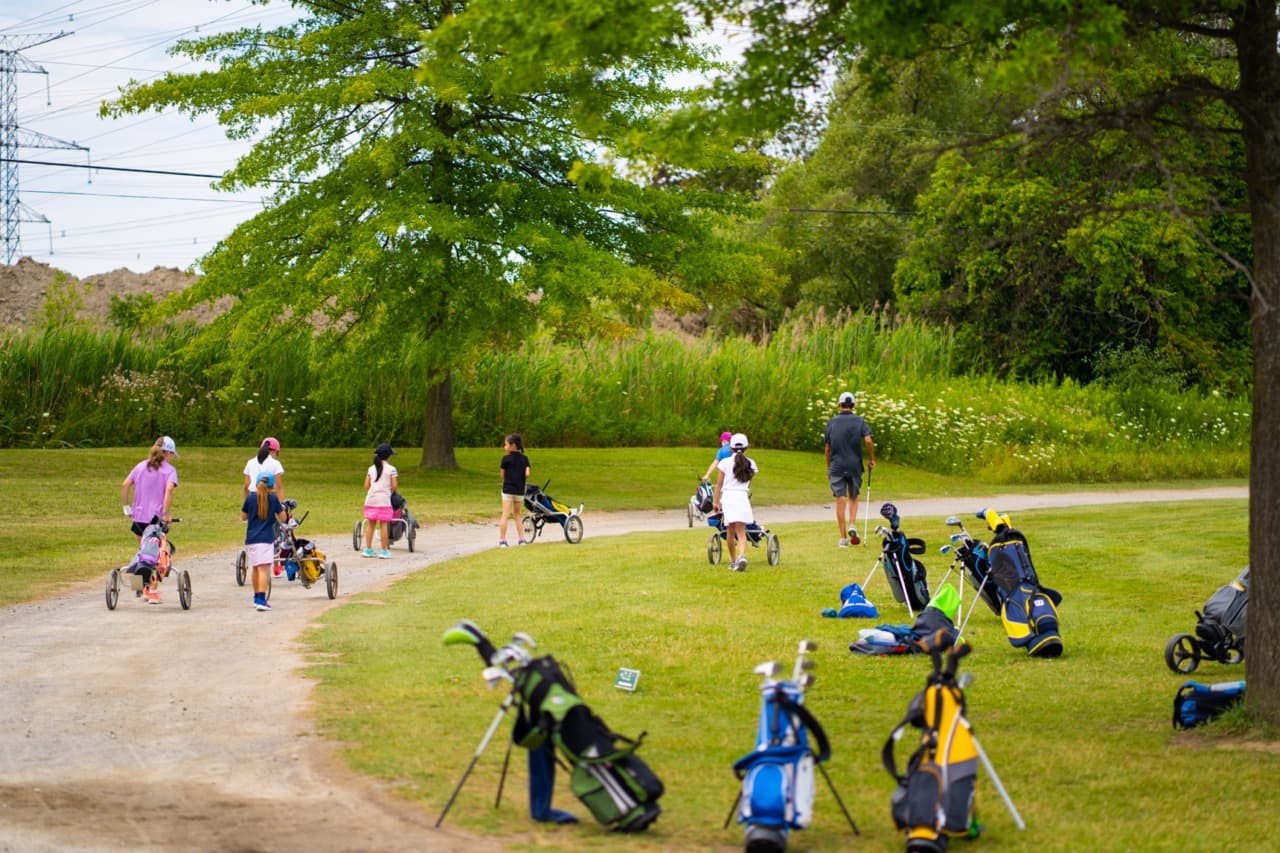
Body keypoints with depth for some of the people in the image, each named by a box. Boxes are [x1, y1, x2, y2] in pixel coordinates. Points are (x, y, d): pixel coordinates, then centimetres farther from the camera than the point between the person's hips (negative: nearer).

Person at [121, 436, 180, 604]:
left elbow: (125, 485, 1)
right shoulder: (169, 469, -2)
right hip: (157, 517, -4)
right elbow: (169, 489, -21)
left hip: (139, 516, 4)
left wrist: (126, 508, 6)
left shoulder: (141, 466, 11)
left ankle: (146, 588, 20)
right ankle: (153, 592, 8)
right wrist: (166, 513, -18)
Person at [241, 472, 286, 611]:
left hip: (250, 539, 3)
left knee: (256, 568, 19)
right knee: (263, 568, -10)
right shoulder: (274, 499, -1)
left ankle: (257, 598, 30)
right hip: (266, 539, -3)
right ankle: (261, 600, -23)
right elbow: (282, 519, 6)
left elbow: (243, 517, 14)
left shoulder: (250, 498, 3)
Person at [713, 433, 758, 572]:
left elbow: (719, 484, 4)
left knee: (731, 531, 11)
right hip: (743, 496, 0)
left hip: (728, 496, 0)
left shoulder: (725, 463, 4)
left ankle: (733, 561, 19)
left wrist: (716, 502, 7)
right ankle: (742, 556, -29)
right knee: (741, 532, -5)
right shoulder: (750, 464, 9)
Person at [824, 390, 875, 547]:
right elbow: (868, 441, -13)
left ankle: (843, 537, -3)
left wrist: (828, 468, 17)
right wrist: (871, 459, 0)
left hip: (836, 465, 0)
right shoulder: (859, 421, 1)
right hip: (855, 465, 0)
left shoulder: (831, 422, 4)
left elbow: (828, 448, 7)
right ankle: (852, 525, -6)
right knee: (853, 497, 17)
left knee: (840, 500, 0)